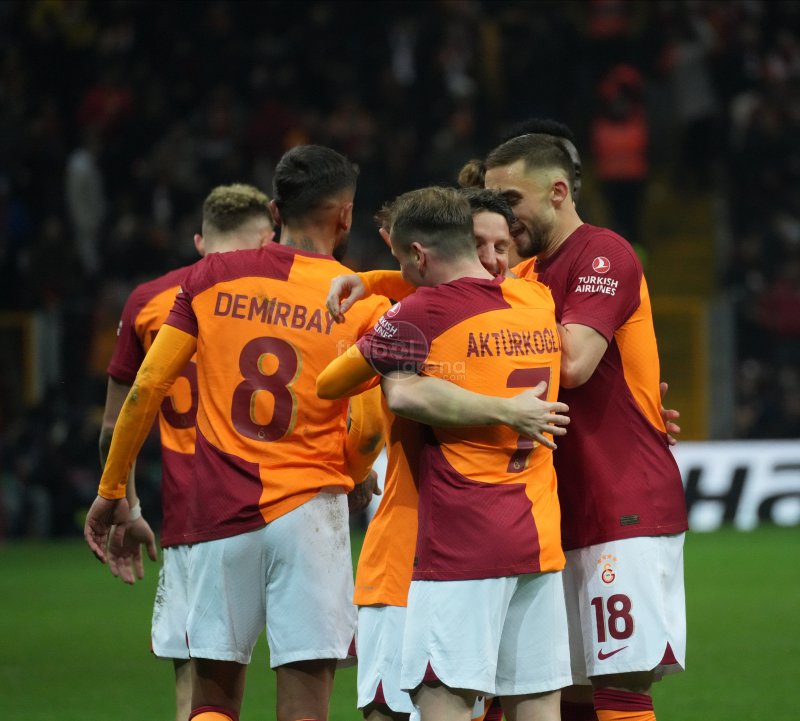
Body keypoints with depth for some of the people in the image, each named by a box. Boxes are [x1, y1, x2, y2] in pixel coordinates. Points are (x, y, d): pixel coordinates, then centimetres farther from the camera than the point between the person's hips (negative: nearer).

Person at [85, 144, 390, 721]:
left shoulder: (210, 278, 4)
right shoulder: (362, 303, -2)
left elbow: (146, 388, 3)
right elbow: (368, 429, -7)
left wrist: (111, 491, 13)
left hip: (220, 515, 2)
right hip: (308, 510, -2)